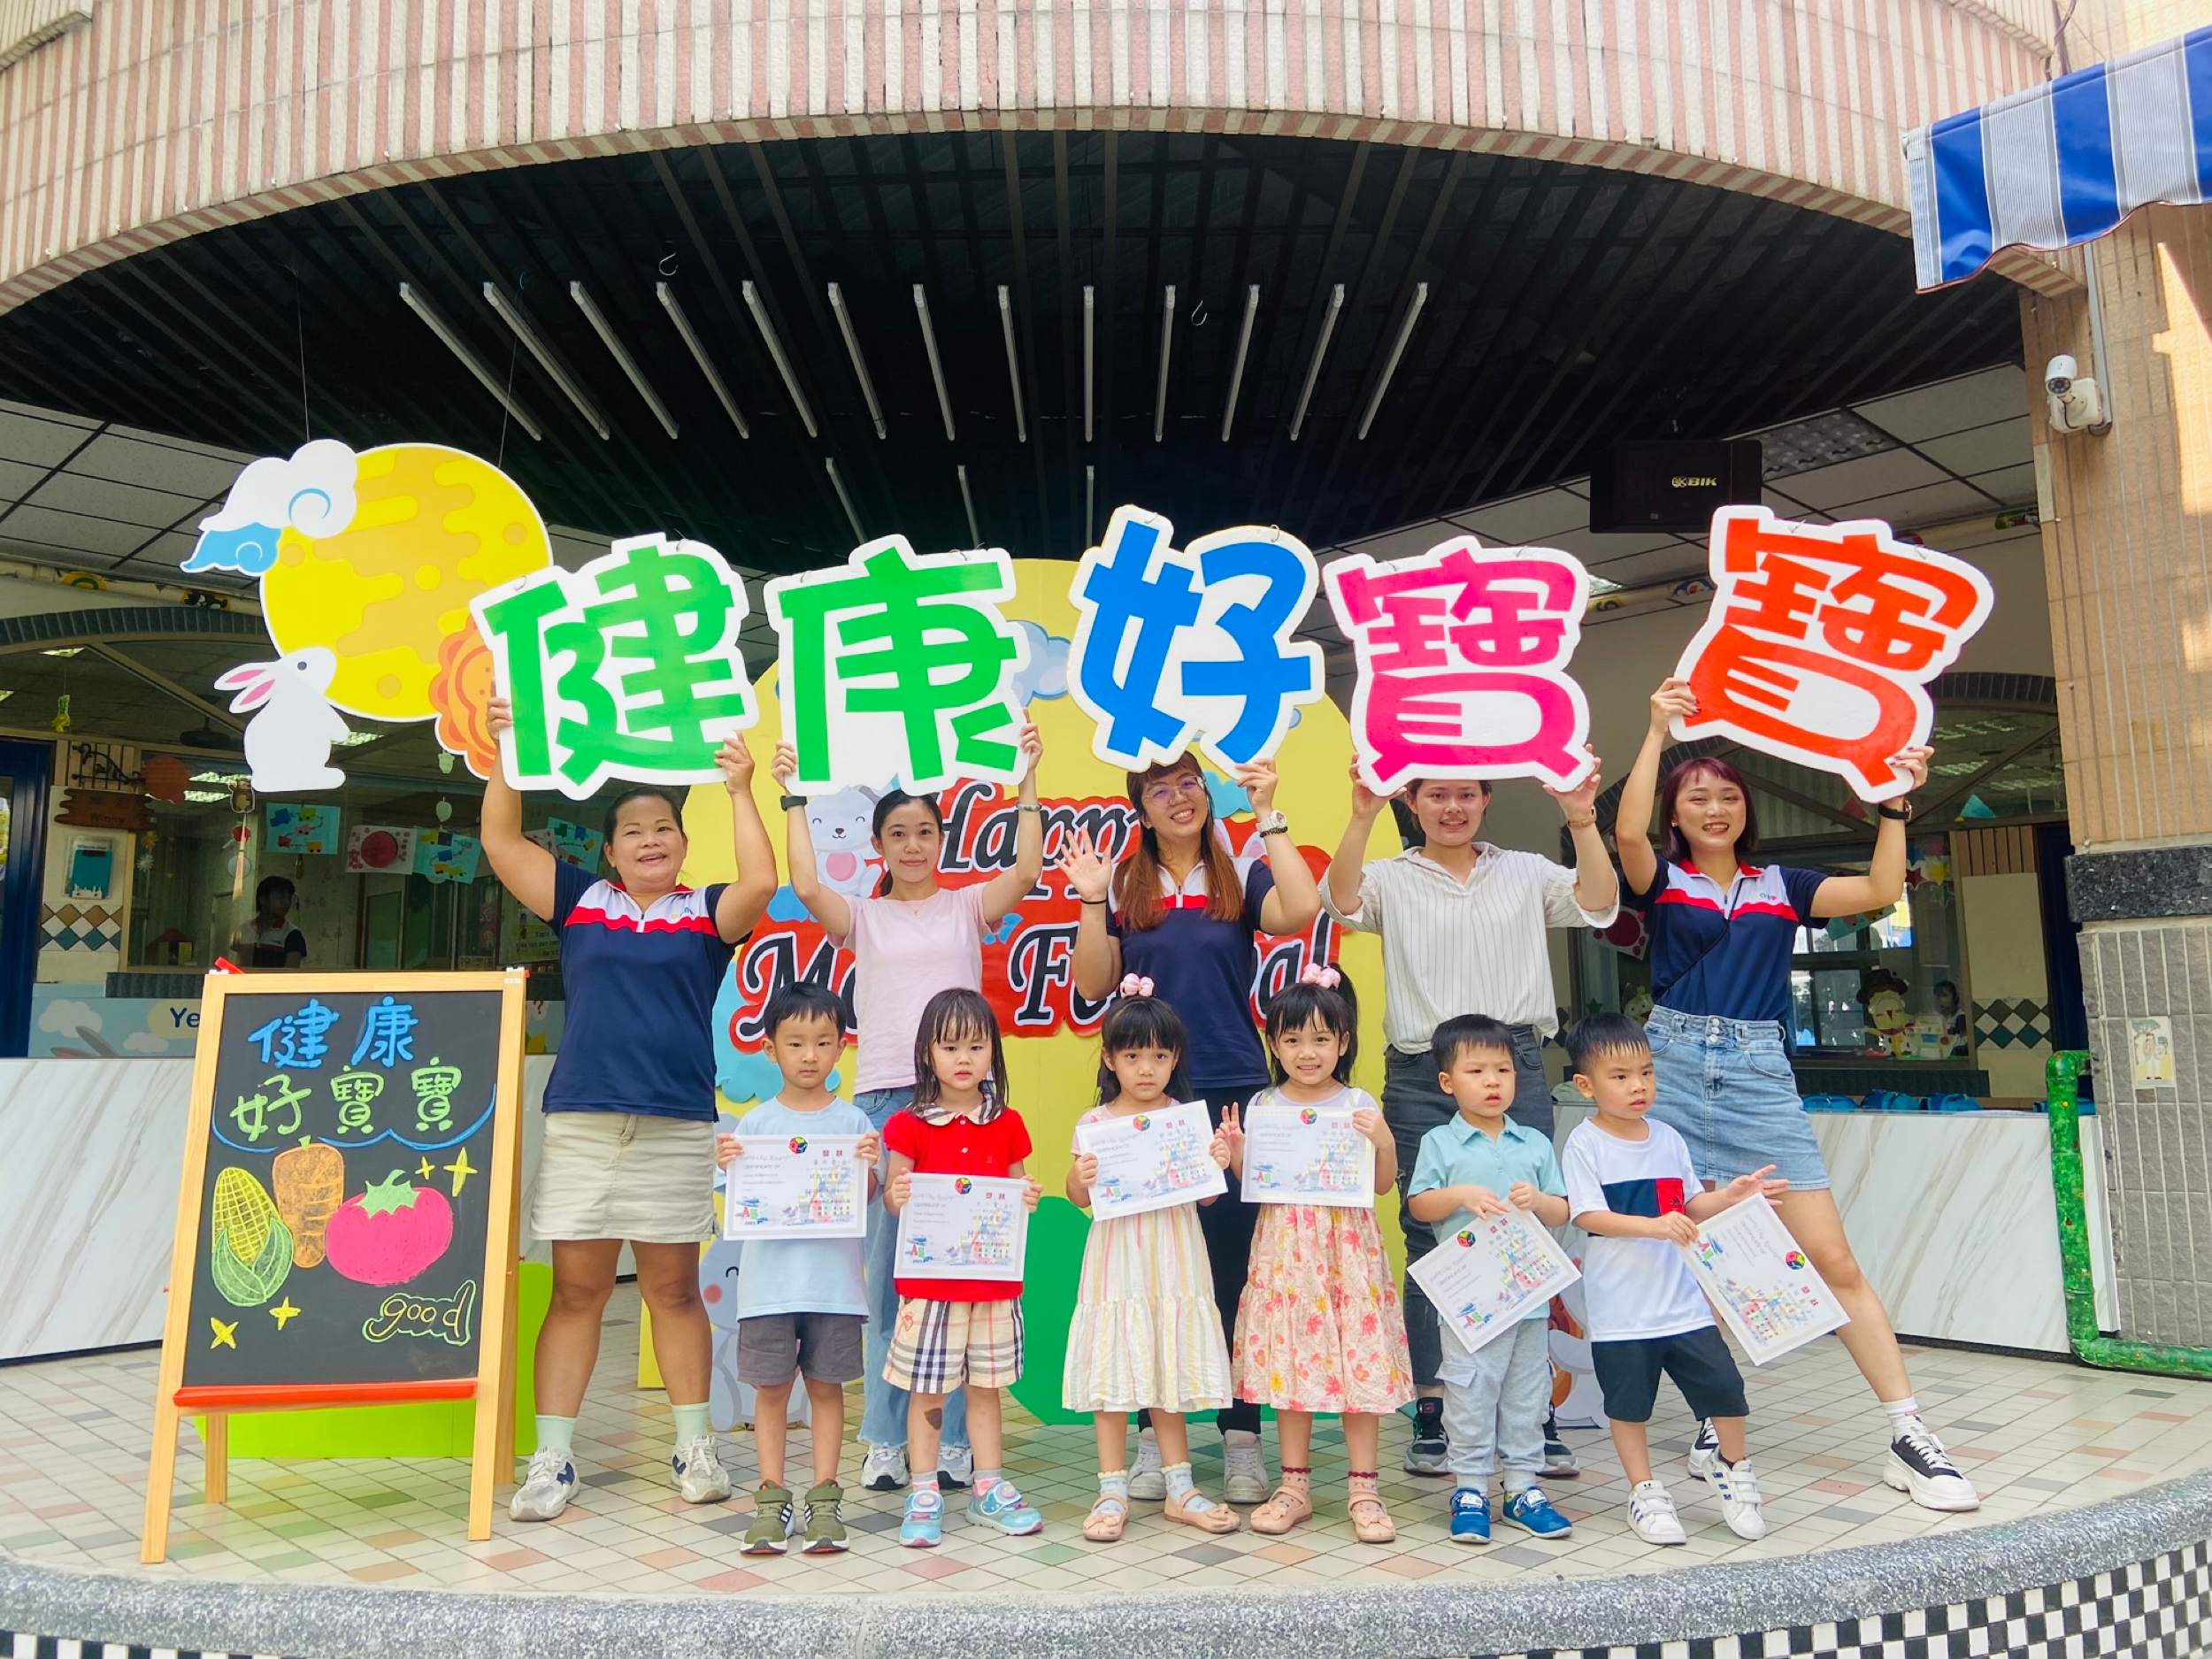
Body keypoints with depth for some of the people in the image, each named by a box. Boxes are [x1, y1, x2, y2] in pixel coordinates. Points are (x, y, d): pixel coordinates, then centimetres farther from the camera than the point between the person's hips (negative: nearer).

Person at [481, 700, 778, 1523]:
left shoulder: (706, 913, 6)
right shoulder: (581, 901, 11)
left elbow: (761, 881, -13)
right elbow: (502, 842, 8)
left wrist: (739, 793, -7)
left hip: (676, 1125, -1)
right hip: (580, 1120, 1)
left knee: (674, 1291, 9)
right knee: (575, 1292, 5)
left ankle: (694, 1448, 20)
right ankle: (552, 1460, 13)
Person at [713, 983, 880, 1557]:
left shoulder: (853, 1122, 2)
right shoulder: (757, 1122, 3)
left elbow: (867, 1197, 1)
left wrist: (869, 1166, -18)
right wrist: (728, 1167, -16)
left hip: (835, 1278, 0)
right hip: (770, 1278, 0)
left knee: (826, 1386, 7)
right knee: (770, 1387, 6)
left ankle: (824, 1498, 17)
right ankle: (771, 1499, 17)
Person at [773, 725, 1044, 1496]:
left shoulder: (968, 906, 11)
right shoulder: (863, 917, 12)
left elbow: (1026, 869, -6)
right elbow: (806, 887, -6)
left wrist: (1027, 778, -5)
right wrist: (793, 796, -1)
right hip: (882, 1096, 1)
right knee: (888, 1271, 1)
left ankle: (953, 1438, 6)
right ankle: (887, 1439, 9)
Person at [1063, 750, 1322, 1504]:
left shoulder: (1241, 874, 5)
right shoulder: (1122, 884, 8)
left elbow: (1300, 909, -15)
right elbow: (1092, 986, 3)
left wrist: (1268, 816, -11)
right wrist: (1091, 903, -9)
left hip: (1232, 1089, -1)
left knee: (1235, 1264, 3)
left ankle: (1241, 1437, 15)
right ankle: (1154, 1435, 19)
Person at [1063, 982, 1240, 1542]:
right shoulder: (1094, 1124, -1)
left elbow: (1204, 1196, 4)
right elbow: (1080, 1200, 5)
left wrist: (1218, 1164, -15)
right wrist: (1079, 1177, -16)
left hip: (1173, 1261, 1)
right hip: (1117, 1260, -1)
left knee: (1170, 1369, 9)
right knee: (1112, 1370, 2)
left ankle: (1179, 1487, 23)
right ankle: (1113, 1491, 16)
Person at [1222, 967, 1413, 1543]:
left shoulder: (1359, 1105, 0)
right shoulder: (1262, 1106, 4)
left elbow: (1382, 1185, 1)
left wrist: (1383, 1141, -16)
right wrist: (1235, 1151, -11)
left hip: (1347, 1247, -1)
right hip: (1284, 1248, 2)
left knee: (1359, 1359, -1)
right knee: (1287, 1359, 7)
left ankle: (1364, 1488, 12)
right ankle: (1294, 1485, 20)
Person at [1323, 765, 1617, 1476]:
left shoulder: (1525, 872, 13)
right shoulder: (1393, 879, 8)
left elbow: (1599, 903, -1)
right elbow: (1342, 899, -12)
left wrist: (1582, 821, -15)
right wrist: (1361, 817, -26)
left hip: (1516, 1067, 1)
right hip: (1422, 1076, -1)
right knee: (1432, 1244, 2)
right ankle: (1432, 1418, 11)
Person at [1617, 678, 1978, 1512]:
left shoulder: (1781, 885, 15)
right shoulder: (1661, 880, 7)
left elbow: (1879, 890, 3)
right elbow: (1627, 833, -14)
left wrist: (1895, 803, -3)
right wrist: (1657, 734, -16)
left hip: (1760, 1073, 1)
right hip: (1675, 1064, -1)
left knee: (1833, 1258, -3)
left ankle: (1909, 1439, 3)